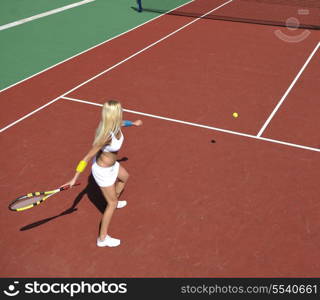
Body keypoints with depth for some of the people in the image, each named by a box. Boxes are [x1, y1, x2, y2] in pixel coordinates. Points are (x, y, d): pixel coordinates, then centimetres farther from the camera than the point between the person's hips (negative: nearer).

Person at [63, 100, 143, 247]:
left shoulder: (116, 125, -17)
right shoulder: (106, 136, -40)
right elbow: (87, 157, -32)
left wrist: (133, 123, 31)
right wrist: (75, 178, -28)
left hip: (111, 163, 8)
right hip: (103, 171, -8)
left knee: (124, 177, 35)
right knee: (112, 204, 7)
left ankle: (114, 201, 62)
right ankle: (103, 238, 23)